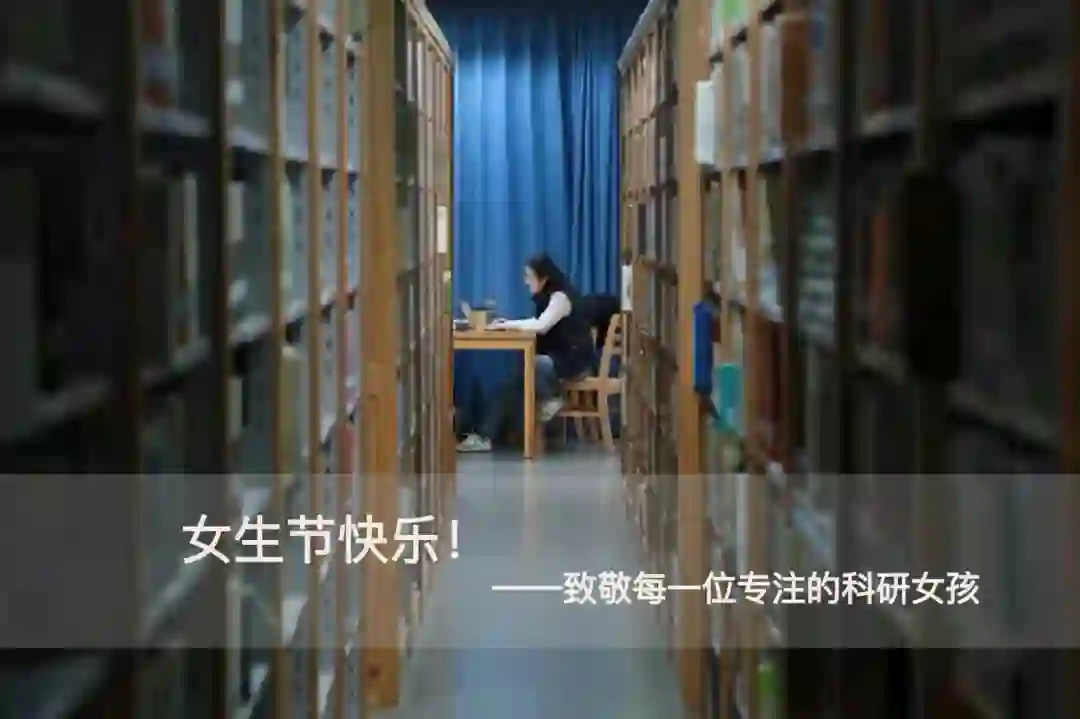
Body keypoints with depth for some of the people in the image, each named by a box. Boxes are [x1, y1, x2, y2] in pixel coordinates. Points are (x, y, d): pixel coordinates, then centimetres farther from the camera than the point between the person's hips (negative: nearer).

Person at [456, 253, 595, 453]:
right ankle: (484, 436, -17)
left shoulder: (560, 296, -18)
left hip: (573, 358, -9)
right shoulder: (547, 296, 12)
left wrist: (508, 325, -21)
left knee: (537, 364, -39)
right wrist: (509, 323, -7)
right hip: (554, 357, 9)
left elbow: (541, 326, -29)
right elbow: (538, 325, 7)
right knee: (514, 381, -11)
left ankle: (552, 400, -7)